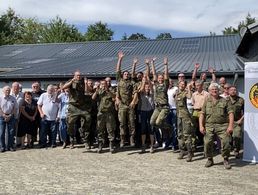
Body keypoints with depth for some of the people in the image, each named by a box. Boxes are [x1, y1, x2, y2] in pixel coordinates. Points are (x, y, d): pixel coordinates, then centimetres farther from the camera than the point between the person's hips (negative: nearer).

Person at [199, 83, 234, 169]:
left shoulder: (224, 101, 7)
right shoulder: (207, 101, 12)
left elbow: (230, 113, 2)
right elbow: (202, 114, 9)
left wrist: (230, 125, -9)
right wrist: (201, 126, -2)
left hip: (222, 125, -1)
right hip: (209, 126, 1)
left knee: (226, 142, -10)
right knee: (207, 143, -5)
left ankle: (226, 160, 12)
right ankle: (210, 159, 17)